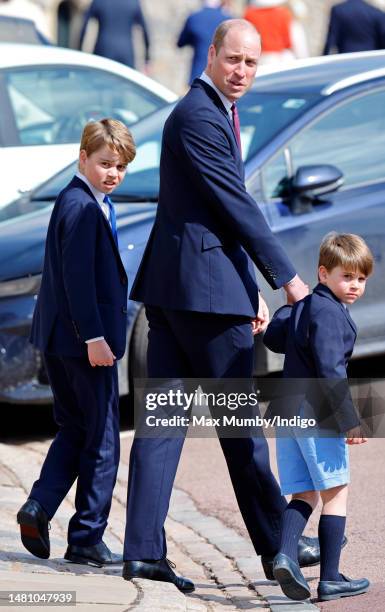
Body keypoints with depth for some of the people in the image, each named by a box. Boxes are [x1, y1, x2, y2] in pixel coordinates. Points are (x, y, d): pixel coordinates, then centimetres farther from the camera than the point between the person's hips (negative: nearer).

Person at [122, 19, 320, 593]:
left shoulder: (214, 113, 19)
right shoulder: (199, 116, -13)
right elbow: (237, 206, -15)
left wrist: (252, 288, 21)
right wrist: (286, 277, -10)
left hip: (173, 285, 10)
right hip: (205, 285, -10)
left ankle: (144, 551, 1)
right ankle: (276, 546, 12)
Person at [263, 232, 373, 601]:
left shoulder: (303, 306, 16)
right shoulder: (329, 312, -13)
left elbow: (272, 337, 20)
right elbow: (330, 370, -20)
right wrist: (349, 421, -20)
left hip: (289, 412, 9)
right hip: (317, 411, -9)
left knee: (304, 495, 8)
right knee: (335, 494, 1)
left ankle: (285, 554, -15)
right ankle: (330, 578, 2)